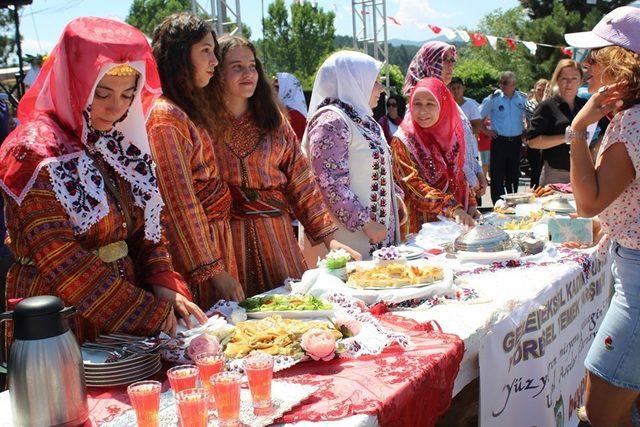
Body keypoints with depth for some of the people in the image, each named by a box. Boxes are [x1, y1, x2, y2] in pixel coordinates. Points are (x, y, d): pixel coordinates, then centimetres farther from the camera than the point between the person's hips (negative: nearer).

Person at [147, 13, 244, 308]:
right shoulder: (165, 115, -16)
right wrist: (213, 270, -19)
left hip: (212, 236, 9)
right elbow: (180, 202, -20)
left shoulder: (189, 110, 13)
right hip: (192, 248, -9)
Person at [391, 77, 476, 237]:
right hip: (420, 225, -5)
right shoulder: (403, 141, -12)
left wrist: (470, 205, 4)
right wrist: (453, 209, -28)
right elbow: (414, 185, -20)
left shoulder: (450, 134, 5)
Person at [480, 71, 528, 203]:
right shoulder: (493, 99, -5)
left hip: (516, 141, 3)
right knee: (497, 175, -3)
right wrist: (486, 130, -2)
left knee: (513, 174, 11)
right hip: (499, 141, -3)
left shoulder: (522, 99, 4)